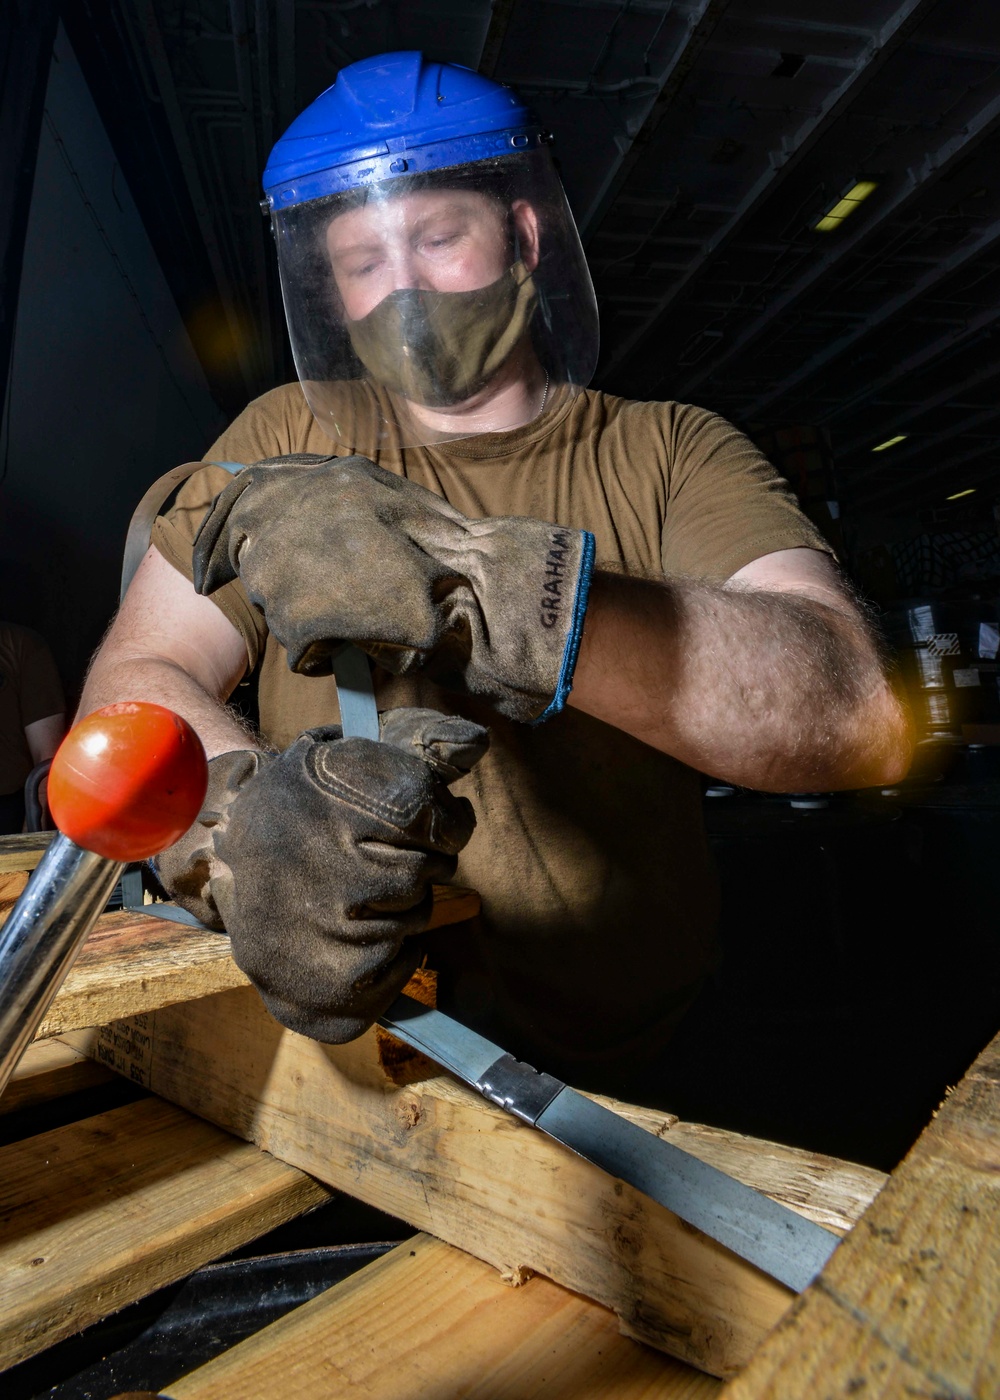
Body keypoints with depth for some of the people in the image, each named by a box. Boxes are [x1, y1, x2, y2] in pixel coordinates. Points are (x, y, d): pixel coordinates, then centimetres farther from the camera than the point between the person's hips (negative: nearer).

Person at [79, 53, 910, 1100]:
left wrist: (482, 587, -32)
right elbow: (134, 679, -5)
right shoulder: (292, 439, 5)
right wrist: (238, 810, -29)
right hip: (335, 1026, 2)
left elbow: (860, 717, -17)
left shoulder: (670, 453, -1)